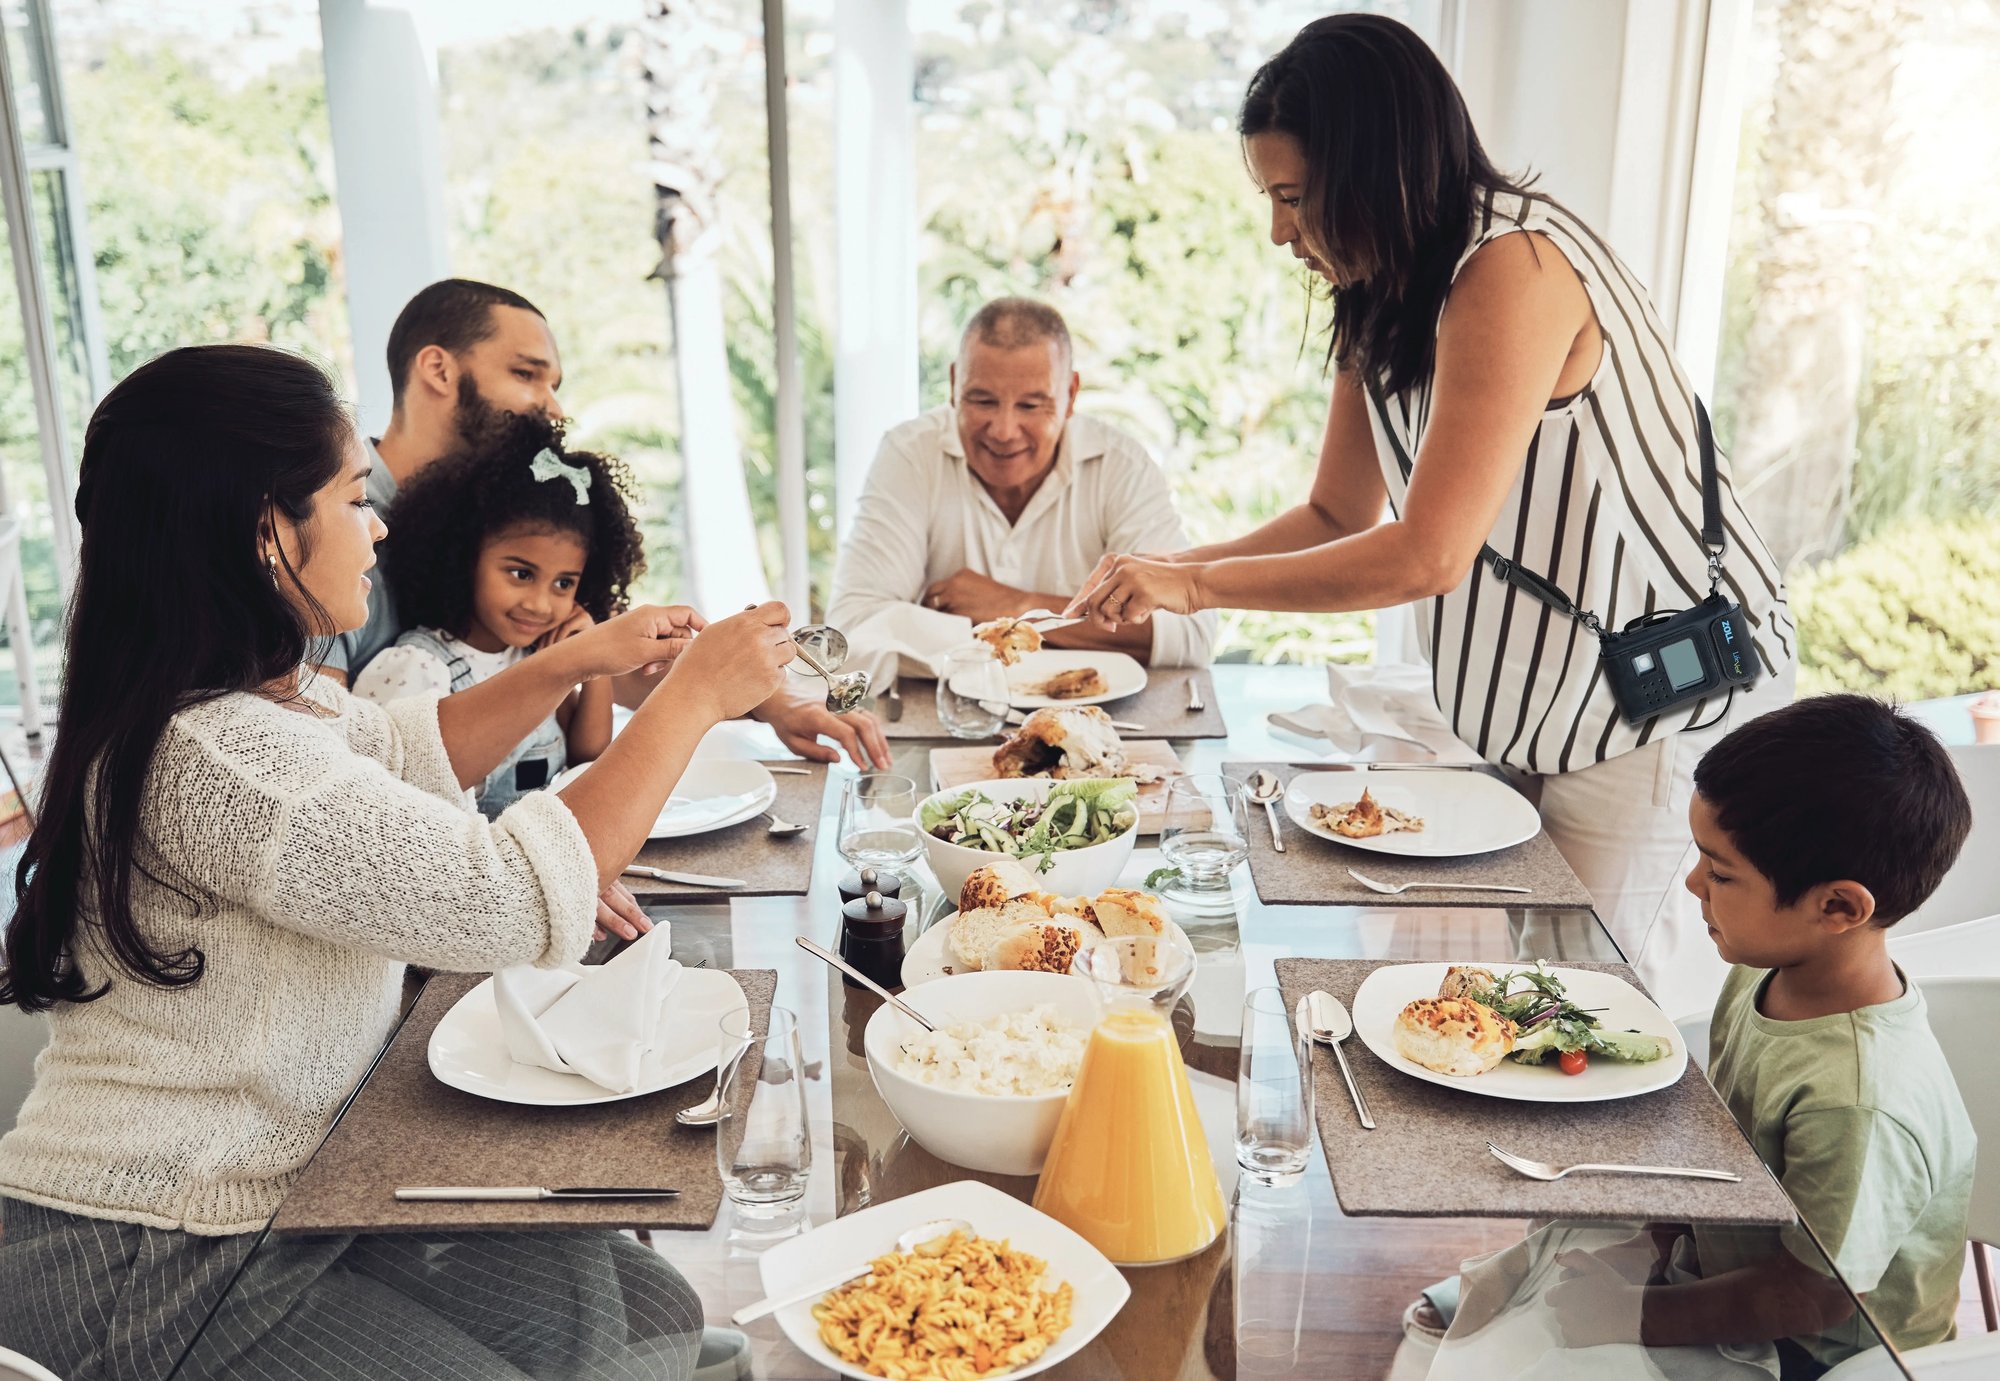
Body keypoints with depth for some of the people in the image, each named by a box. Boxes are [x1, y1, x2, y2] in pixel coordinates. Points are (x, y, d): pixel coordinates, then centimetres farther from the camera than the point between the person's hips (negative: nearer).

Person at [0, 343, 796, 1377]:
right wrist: (694, 696, -17)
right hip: (149, 1273, -9)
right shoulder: (218, 759, -27)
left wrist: (570, 664, 12)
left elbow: (404, 756, 24)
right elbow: (521, 902, -27)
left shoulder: (266, 697, 5)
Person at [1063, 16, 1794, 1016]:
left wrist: (1200, 584, -21)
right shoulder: (1380, 300, 5)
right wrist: (1164, 574, -2)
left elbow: (1426, 555, -29)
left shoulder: (1515, 269, -25)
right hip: (1532, 699, 8)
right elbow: (1337, 515, 11)